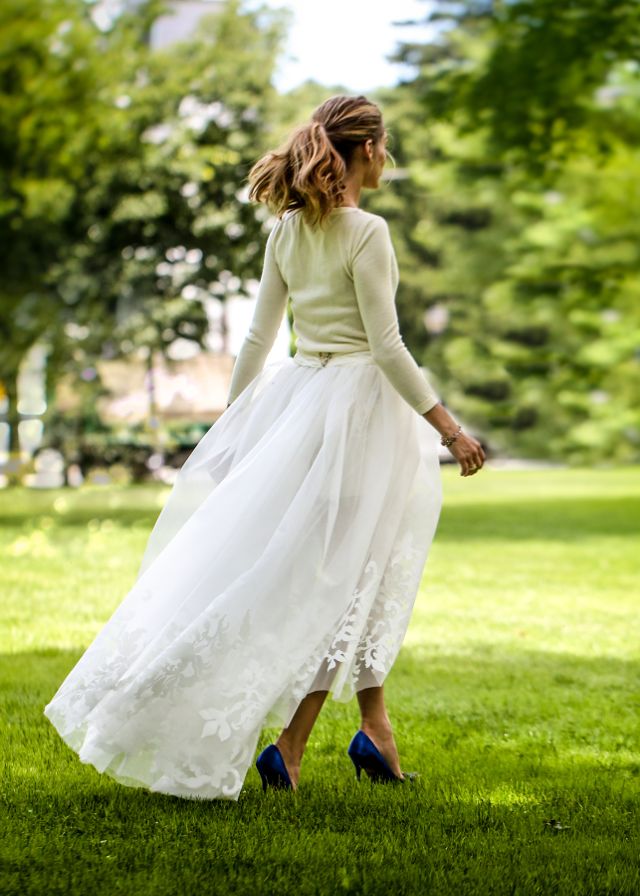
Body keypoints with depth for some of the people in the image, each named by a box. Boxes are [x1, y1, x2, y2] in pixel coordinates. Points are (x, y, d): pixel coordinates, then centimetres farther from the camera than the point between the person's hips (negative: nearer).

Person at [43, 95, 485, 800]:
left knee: (361, 569, 16)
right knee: (342, 576, 0)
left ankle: (374, 727, 20)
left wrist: (232, 418, 20)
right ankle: (288, 748, -1)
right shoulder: (366, 233, -13)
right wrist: (448, 428, -11)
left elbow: (257, 337, 10)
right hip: (359, 402, -7)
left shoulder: (287, 231, 7)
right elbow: (386, 346, -16)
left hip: (299, 398, 7)